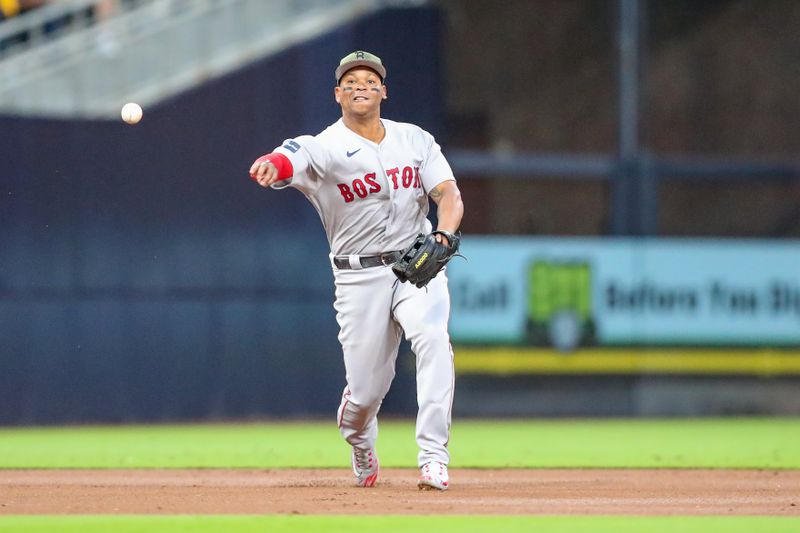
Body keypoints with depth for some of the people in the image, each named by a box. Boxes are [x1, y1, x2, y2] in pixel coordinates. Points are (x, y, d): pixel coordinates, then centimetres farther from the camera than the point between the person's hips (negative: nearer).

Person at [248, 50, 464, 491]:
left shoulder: (416, 140, 7)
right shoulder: (325, 148, -7)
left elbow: (449, 194, -2)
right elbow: (292, 159, -30)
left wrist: (444, 235, -25)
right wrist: (270, 166, -56)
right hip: (359, 277, -2)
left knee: (432, 339, -29)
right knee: (366, 390, -1)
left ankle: (433, 457, -28)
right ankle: (361, 448, 36)